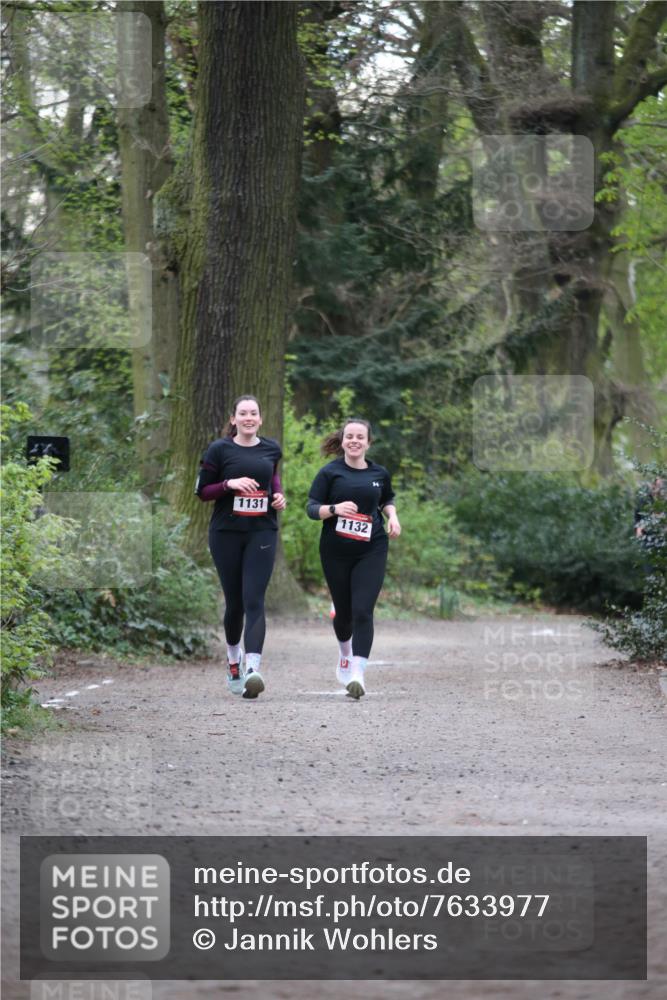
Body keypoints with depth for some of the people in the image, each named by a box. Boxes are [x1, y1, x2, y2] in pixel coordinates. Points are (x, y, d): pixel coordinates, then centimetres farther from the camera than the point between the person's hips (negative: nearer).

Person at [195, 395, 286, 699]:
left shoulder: (271, 449, 7)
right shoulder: (219, 450, -2)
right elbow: (202, 491, 1)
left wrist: (278, 494, 9)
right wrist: (230, 484, -15)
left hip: (262, 532, 1)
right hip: (226, 533, -1)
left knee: (254, 601, -13)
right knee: (234, 602, 9)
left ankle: (252, 669, -26)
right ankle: (233, 660, 35)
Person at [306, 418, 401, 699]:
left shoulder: (379, 473, 6)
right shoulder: (330, 473, -2)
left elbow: (387, 498, 26)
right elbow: (312, 507, -5)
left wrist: (392, 516, 5)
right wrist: (334, 509, -23)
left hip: (371, 551, 0)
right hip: (336, 551, 0)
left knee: (362, 610, -14)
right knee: (344, 611, 10)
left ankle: (358, 674, -17)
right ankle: (345, 653, 43)